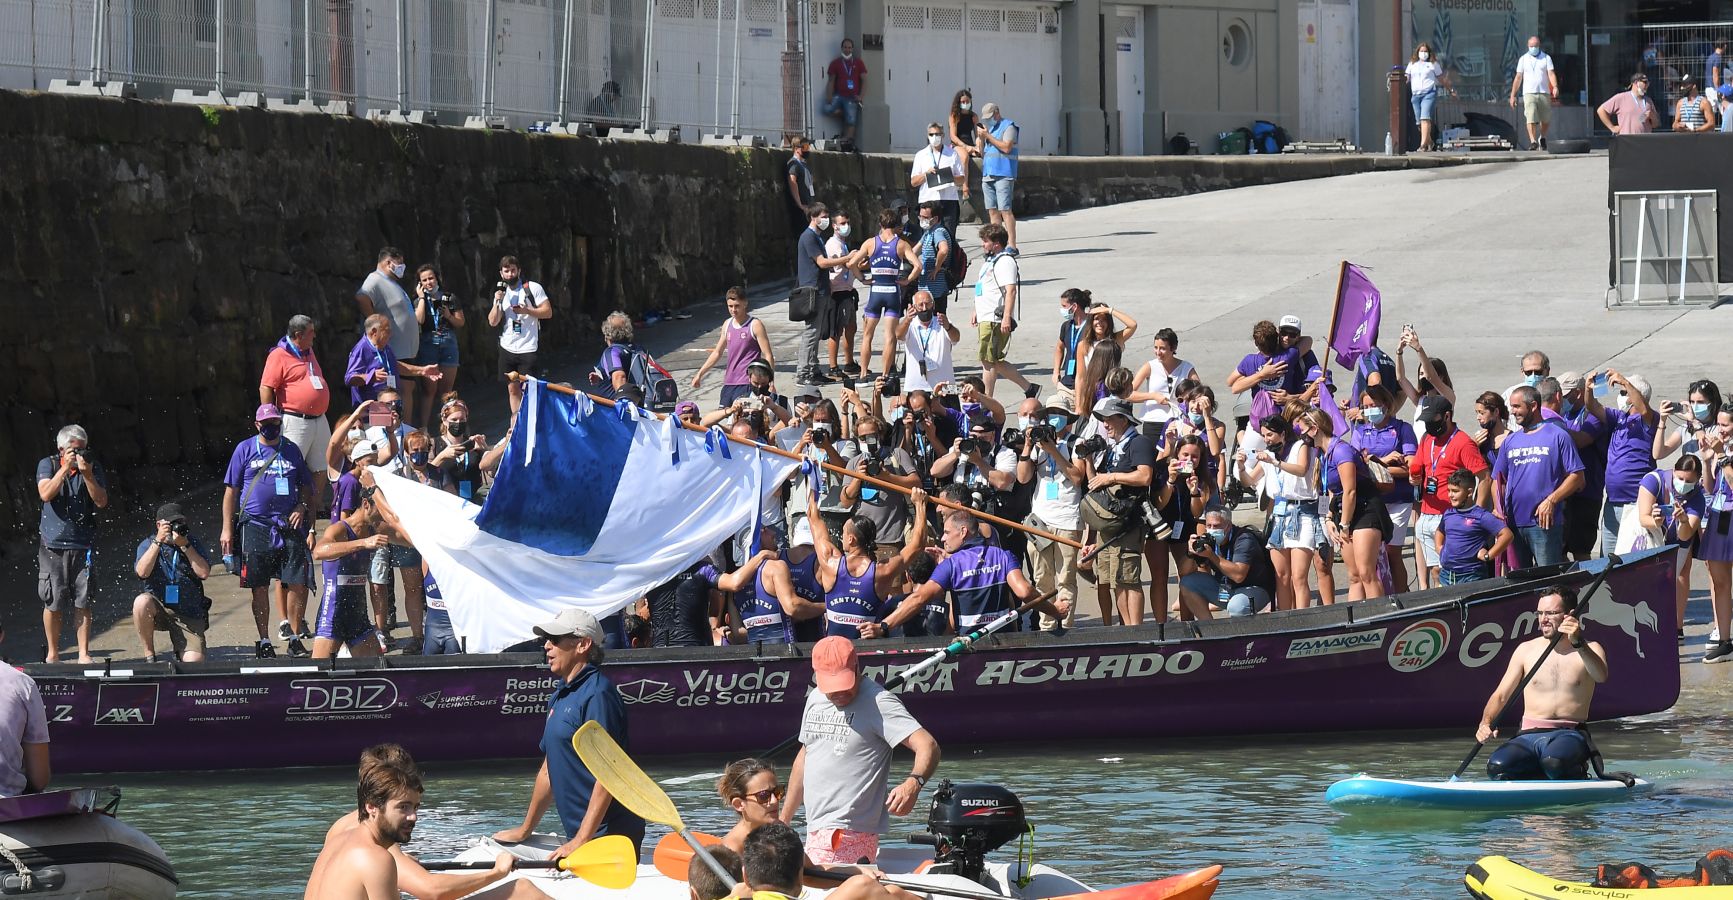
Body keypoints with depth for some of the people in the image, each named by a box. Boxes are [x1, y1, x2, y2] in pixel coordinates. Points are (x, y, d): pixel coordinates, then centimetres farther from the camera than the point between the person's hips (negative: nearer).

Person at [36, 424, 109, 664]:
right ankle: (52, 653, 14)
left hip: (83, 545, 1)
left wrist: (87, 474, -16)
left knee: (83, 603, 0)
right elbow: (46, 494, -14)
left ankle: (83, 653, 7)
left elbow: (101, 501, -5)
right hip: (53, 543, -1)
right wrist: (65, 467, -18)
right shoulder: (47, 465, 2)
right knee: (53, 603, 1)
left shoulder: (94, 467, 5)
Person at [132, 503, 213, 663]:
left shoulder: (192, 543, 7)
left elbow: (204, 573, -8)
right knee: (142, 602, -37)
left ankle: (180, 651, 21)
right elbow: (142, 572, -15)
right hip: (156, 607, 0)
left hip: (188, 615, 0)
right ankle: (149, 655, -18)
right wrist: (158, 541, -21)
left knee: (195, 662, -19)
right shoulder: (148, 544, 4)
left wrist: (185, 546, -14)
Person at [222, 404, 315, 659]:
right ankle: (264, 641, 9)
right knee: (259, 587, 1)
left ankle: (295, 637, 5)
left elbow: (306, 486, 19)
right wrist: (227, 528, 1)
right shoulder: (244, 449, 7)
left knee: (296, 583, -6)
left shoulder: (292, 451, 13)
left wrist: (301, 507, -2)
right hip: (255, 525, -1)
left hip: (289, 525, 1)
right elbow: (231, 490, 7)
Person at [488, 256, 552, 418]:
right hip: (508, 348, 5)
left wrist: (526, 310, -17)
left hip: (528, 349, -5)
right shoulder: (501, 293, 12)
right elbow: (493, 322, 7)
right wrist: (497, 302, -7)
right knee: (513, 388, 7)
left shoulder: (533, 288, -2)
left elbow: (548, 312, -6)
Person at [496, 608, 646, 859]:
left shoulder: (597, 693, -14)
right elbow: (549, 771, 26)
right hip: (578, 834, 9)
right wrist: (525, 830, 28)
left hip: (609, 836, -9)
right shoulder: (560, 695, 17)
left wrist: (581, 841, -23)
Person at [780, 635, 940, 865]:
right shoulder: (815, 698, 15)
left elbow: (928, 745, -19)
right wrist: (783, 821, 26)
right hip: (816, 832, 8)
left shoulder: (877, 703, -10)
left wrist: (913, 784, -39)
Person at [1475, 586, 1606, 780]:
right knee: (1497, 767, -30)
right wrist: (1486, 723, -8)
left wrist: (1578, 643, -30)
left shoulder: (1590, 650, 6)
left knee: (1554, 762, -39)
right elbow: (1501, 695, 12)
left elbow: (1601, 676, -16)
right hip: (1529, 735, 3)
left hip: (1569, 735, -3)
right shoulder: (1526, 650, 12)